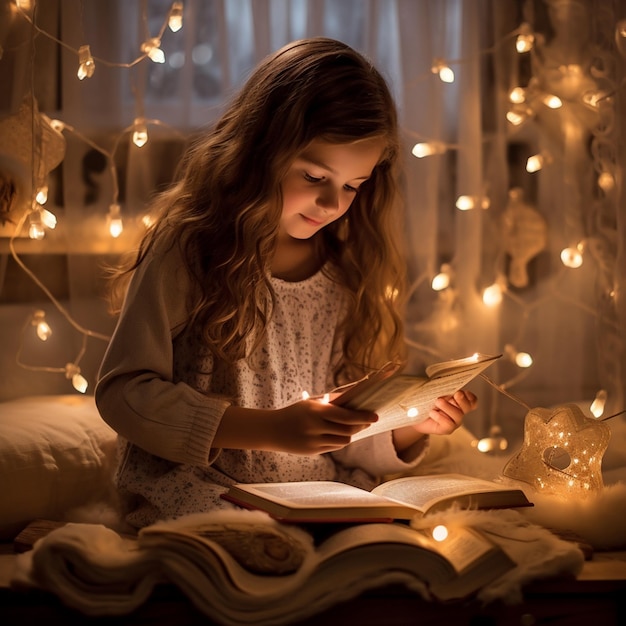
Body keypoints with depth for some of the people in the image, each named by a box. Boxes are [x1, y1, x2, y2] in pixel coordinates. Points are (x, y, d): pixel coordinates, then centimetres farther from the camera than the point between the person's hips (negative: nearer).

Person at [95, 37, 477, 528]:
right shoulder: (188, 250, -6)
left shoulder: (347, 275, 9)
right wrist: (271, 430, -18)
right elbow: (122, 391, -12)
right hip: (197, 496, -4)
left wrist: (410, 428, -6)